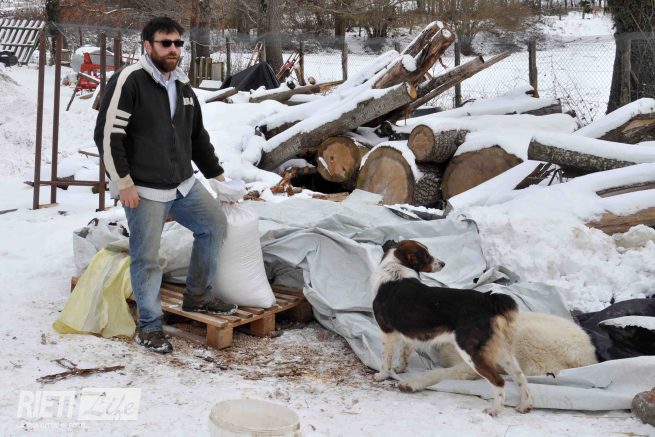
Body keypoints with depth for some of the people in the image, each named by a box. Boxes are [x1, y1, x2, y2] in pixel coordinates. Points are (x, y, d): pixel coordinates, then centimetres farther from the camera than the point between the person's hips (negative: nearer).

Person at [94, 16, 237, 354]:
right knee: (147, 259, -2)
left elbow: (198, 136, 21)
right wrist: (123, 182, -17)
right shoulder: (129, 80, -13)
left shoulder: (182, 86, 12)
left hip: (184, 185, 8)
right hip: (144, 190, -8)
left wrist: (217, 175, 21)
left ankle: (197, 296, 25)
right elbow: (107, 135, -16)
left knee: (215, 224, 12)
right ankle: (149, 326, 14)